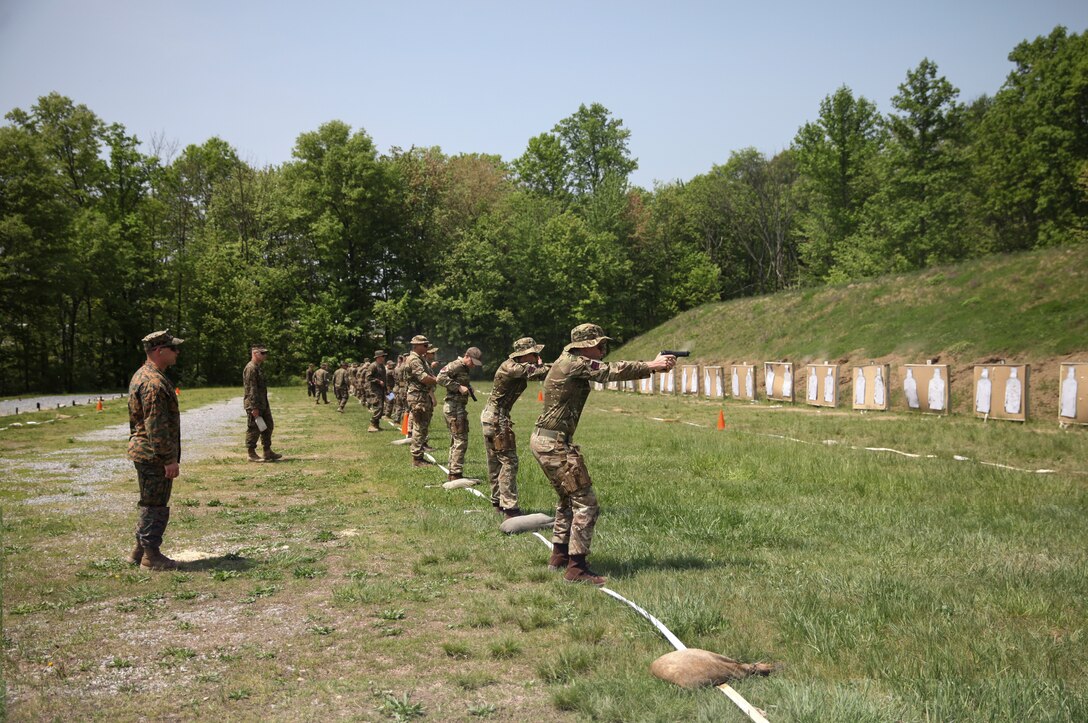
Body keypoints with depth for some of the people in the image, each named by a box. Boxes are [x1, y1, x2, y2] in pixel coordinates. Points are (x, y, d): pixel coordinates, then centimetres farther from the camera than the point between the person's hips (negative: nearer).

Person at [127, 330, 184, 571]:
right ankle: (151, 556, 7)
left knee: (149, 503, 18)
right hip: (154, 455, -11)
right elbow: (157, 426, -24)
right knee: (155, 506, -1)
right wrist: (170, 459, -21)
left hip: (143, 452, 11)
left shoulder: (142, 376, 14)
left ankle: (140, 550, 27)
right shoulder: (154, 382, -21)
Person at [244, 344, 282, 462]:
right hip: (254, 404, -10)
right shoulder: (250, 368, -17)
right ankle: (251, 454, 6)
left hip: (263, 404, 10)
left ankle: (268, 452, 20)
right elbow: (251, 389, -21)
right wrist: (254, 407, -24)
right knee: (253, 430, -2)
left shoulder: (258, 368, 16)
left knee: (268, 427, 14)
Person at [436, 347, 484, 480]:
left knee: (455, 441, 16)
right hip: (454, 408, -11)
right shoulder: (455, 365, -13)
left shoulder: (465, 369, 17)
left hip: (459, 408, 11)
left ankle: (453, 472, 24)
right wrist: (459, 387, -25)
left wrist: (468, 388, 5)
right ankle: (456, 474, -8)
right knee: (461, 441, -9)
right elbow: (441, 378, -26)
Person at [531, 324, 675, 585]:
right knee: (585, 503, -7)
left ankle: (559, 556, 32)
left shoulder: (571, 363, 15)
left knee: (568, 499, 23)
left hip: (544, 441, 11)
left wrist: (649, 366, 3)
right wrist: (651, 366, -11)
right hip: (554, 444, -11)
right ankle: (576, 568, -6)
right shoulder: (575, 363, -14)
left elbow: (607, 372, 12)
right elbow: (611, 371, -18)